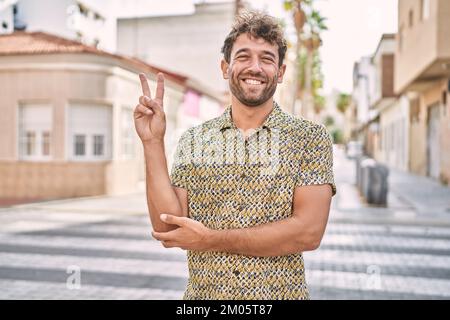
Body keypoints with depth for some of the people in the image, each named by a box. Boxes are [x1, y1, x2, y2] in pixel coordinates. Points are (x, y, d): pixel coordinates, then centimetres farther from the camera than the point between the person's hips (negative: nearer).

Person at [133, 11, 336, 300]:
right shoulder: (193, 141, -2)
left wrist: (211, 240, -17)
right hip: (203, 293, 2)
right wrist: (153, 143, -15)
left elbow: (309, 232, -17)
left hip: (280, 292, -1)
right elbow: (167, 228, -8)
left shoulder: (310, 138, -8)